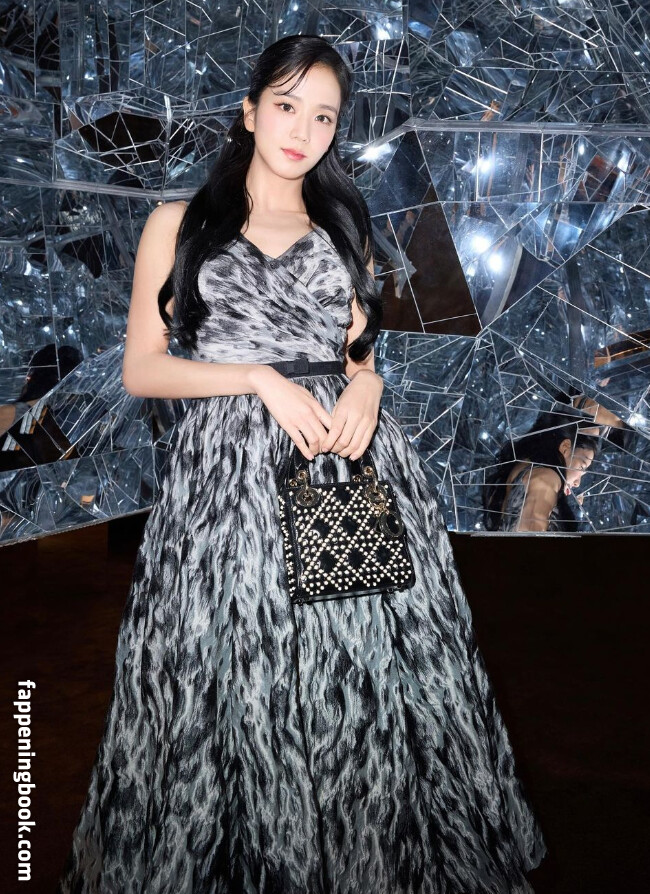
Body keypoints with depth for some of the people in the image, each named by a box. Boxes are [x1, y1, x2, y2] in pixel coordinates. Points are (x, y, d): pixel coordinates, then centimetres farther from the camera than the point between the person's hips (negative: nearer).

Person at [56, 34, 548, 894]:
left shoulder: (344, 229, 18)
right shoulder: (178, 224, 8)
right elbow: (142, 369, 2)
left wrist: (365, 386, -3)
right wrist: (261, 380, -11)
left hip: (351, 463, 3)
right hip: (230, 467, -2)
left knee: (368, 676, 2)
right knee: (239, 681, -2)